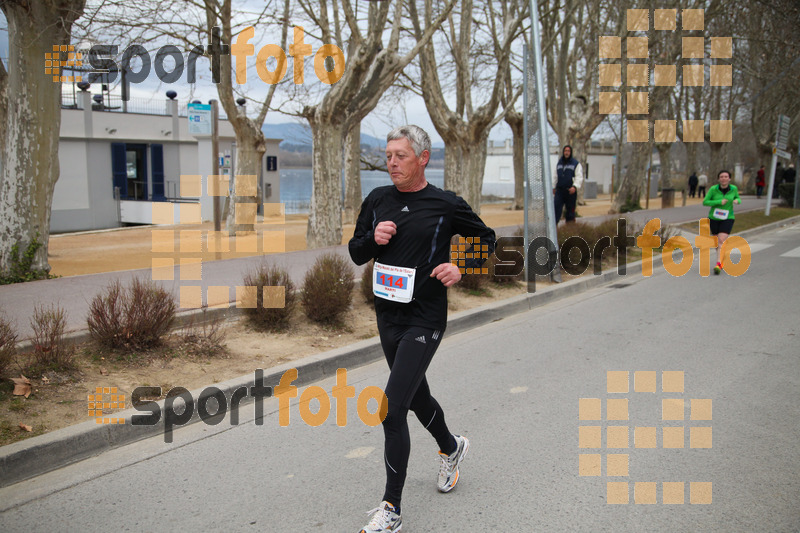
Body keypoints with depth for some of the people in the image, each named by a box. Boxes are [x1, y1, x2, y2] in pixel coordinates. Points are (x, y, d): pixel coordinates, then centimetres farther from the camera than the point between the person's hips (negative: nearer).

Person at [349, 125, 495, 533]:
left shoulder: (446, 204, -7)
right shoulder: (377, 200, 5)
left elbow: (486, 239, 6)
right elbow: (356, 253, 11)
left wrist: (461, 267, -11)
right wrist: (373, 239, -10)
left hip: (424, 319, -6)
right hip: (387, 315, 6)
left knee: (391, 410, -13)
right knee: (417, 396, 23)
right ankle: (450, 447, 52)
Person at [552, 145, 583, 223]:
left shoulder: (576, 164, 0)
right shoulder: (559, 163, 15)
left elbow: (579, 177, -6)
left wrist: (575, 186, -20)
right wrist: (554, 187, 24)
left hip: (570, 191, -3)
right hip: (559, 190, 3)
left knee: (570, 209, 3)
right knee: (556, 207, -8)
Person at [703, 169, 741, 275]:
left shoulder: (734, 188, -5)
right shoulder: (713, 189, -11)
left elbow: (738, 198, 13)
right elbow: (705, 202, -9)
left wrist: (737, 200, -12)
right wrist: (719, 202, -21)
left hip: (727, 219, -1)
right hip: (714, 218, 1)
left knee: (721, 240, -20)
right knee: (717, 242, 14)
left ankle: (718, 264, -27)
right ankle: (723, 258, 42)